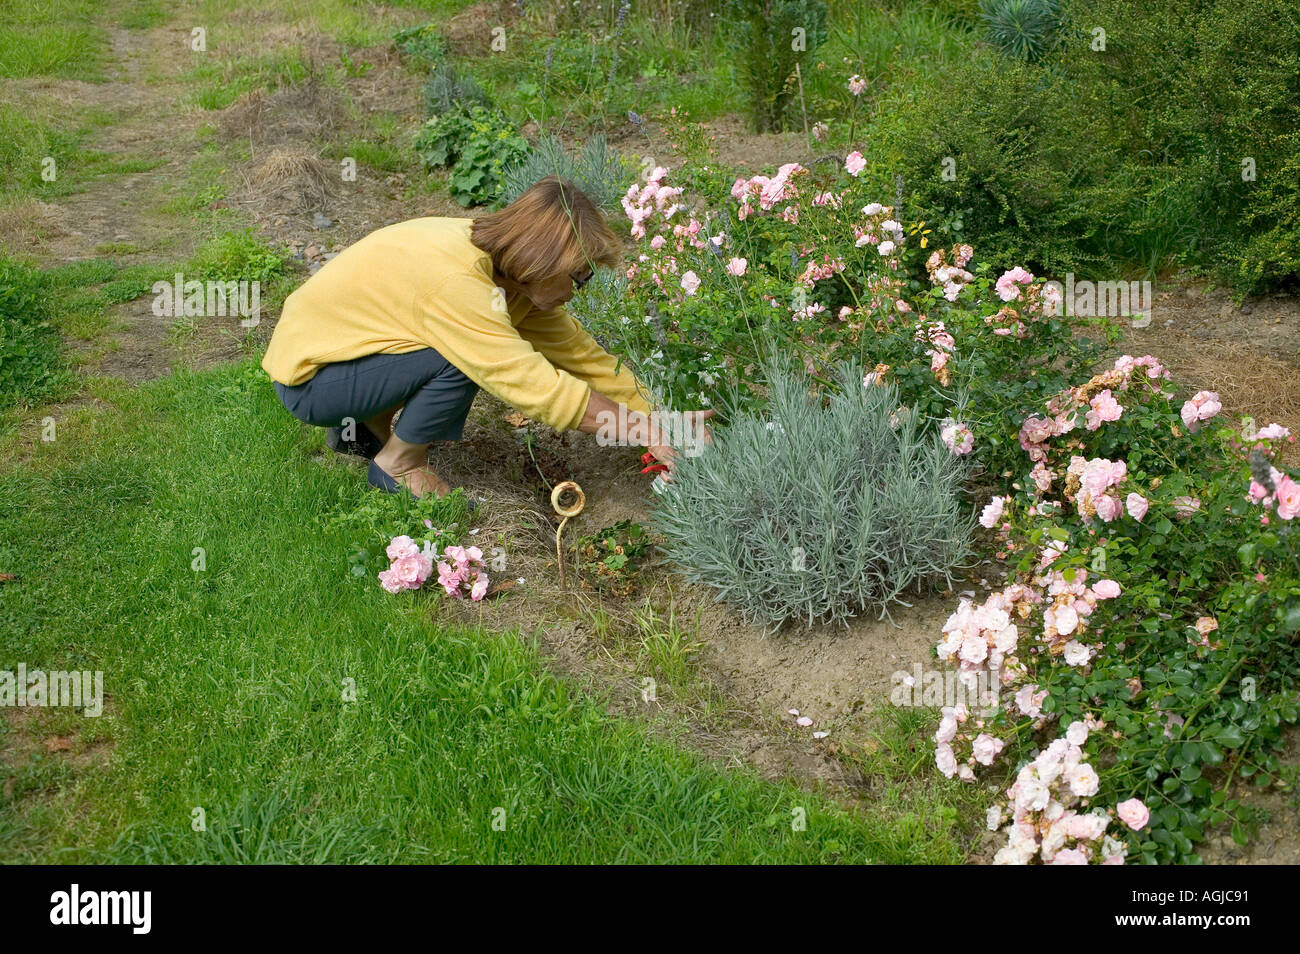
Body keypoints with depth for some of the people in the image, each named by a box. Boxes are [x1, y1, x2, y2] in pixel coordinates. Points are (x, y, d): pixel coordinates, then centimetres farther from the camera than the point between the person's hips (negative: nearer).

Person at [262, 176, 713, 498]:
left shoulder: (498, 258, -5)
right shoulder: (456, 280, -32)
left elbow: (577, 350, -1)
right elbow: (536, 387, -32)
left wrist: (658, 414, -8)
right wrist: (647, 431, -26)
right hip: (305, 377, -9)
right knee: (465, 357, -26)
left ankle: (368, 423, 13)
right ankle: (396, 463, -2)